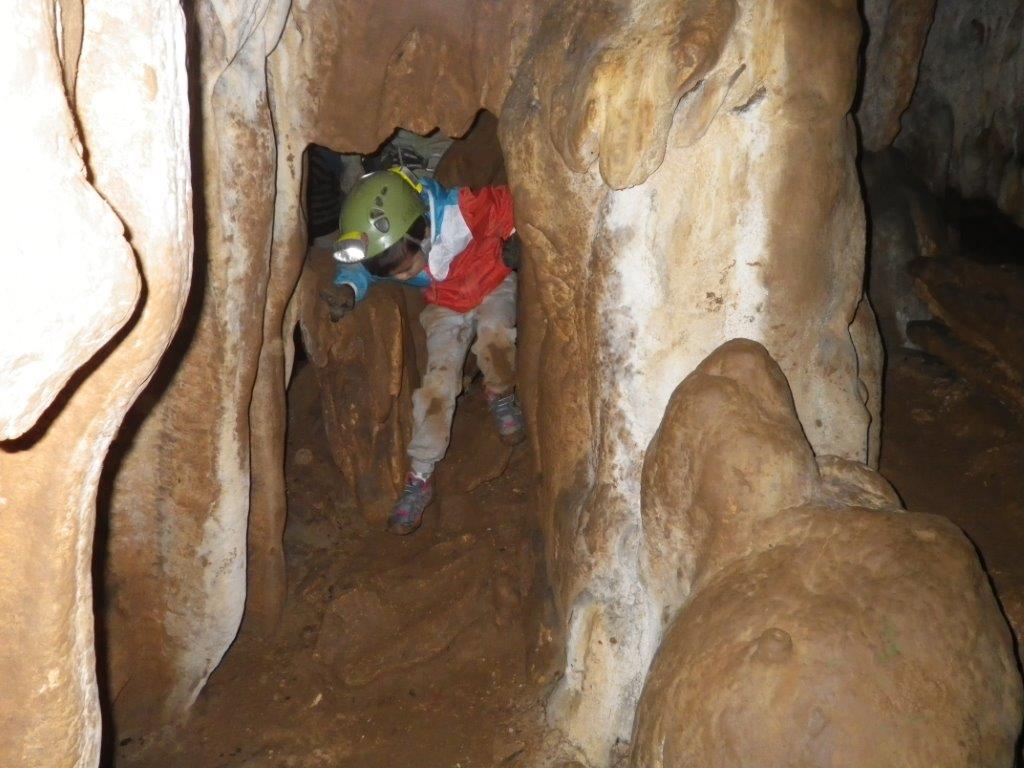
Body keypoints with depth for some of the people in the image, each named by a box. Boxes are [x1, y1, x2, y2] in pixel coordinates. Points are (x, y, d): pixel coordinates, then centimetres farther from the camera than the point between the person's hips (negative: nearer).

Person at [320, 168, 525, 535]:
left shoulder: (462, 212, -38)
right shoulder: (382, 245, -25)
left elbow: (507, 202, -19)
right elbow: (358, 266, -5)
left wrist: (514, 240, -15)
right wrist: (348, 288, -26)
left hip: (493, 285, -2)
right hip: (445, 306, 3)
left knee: (494, 336, -35)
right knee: (438, 381, -14)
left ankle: (501, 398, -1)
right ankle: (419, 479, -4)